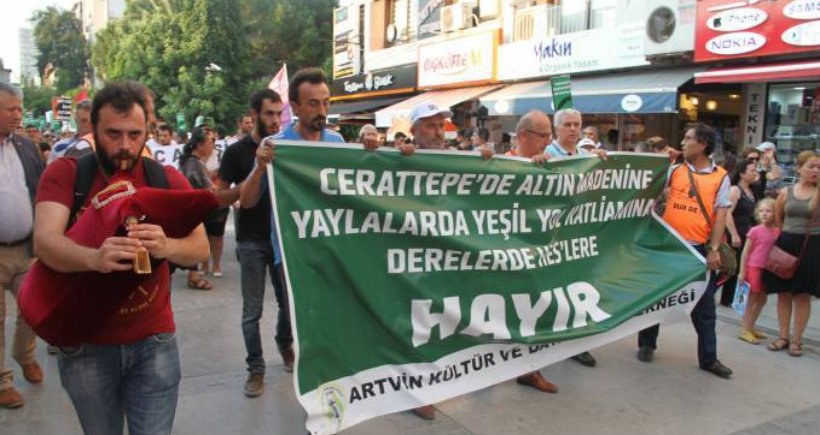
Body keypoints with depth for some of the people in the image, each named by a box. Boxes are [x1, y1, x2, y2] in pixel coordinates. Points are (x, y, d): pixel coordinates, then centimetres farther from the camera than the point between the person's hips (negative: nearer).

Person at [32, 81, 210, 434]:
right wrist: (93, 258, -44)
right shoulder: (63, 174, -7)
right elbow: (44, 242, -23)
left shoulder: (168, 179, -4)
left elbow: (200, 248, -13)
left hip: (153, 339, 0)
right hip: (84, 343, 0)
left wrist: (166, 247, -36)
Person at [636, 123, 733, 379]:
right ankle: (647, 344, 28)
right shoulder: (674, 170, 5)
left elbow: (720, 214, -4)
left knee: (704, 305, 6)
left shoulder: (720, 177, 0)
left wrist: (714, 249, -10)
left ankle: (708, 358, 18)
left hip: (699, 249, -1)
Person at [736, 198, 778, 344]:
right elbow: (745, 252, -8)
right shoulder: (755, 231, -10)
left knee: (762, 299, 13)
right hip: (754, 268, -5)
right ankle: (745, 330, 7)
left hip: (768, 270, 5)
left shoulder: (777, 232, 3)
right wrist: (742, 271, -10)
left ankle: (751, 327, 26)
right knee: (752, 299, -1)